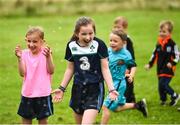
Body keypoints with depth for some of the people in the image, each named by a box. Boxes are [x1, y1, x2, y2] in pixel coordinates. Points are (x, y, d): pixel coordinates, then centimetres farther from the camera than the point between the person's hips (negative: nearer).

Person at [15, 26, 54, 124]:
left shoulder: (45, 52, -9)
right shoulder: (25, 54, -3)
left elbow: (51, 71, -14)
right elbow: (22, 73, -9)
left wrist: (48, 57, -28)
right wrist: (19, 58, -20)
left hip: (43, 94, -3)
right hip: (27, 94, 3)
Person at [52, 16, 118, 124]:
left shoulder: (99, 45, -12)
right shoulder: (71, 46, -2)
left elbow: (105, 68, -7)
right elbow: (70, 69, 10)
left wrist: (111, 89, -16)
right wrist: (62, 88, 11)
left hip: (95, 88, -4)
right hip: (78, 88, 4)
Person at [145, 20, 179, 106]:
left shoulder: (172, 44, -10)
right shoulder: (158, 44, 8)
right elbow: (154, 54, 19)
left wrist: (172, 63, -24)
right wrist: (149, 64, 14)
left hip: (168, 69, -6)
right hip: (160, 69, 6)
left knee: (163, 84, -15)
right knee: (160, 86, 9)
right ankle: (163, 100, 27)